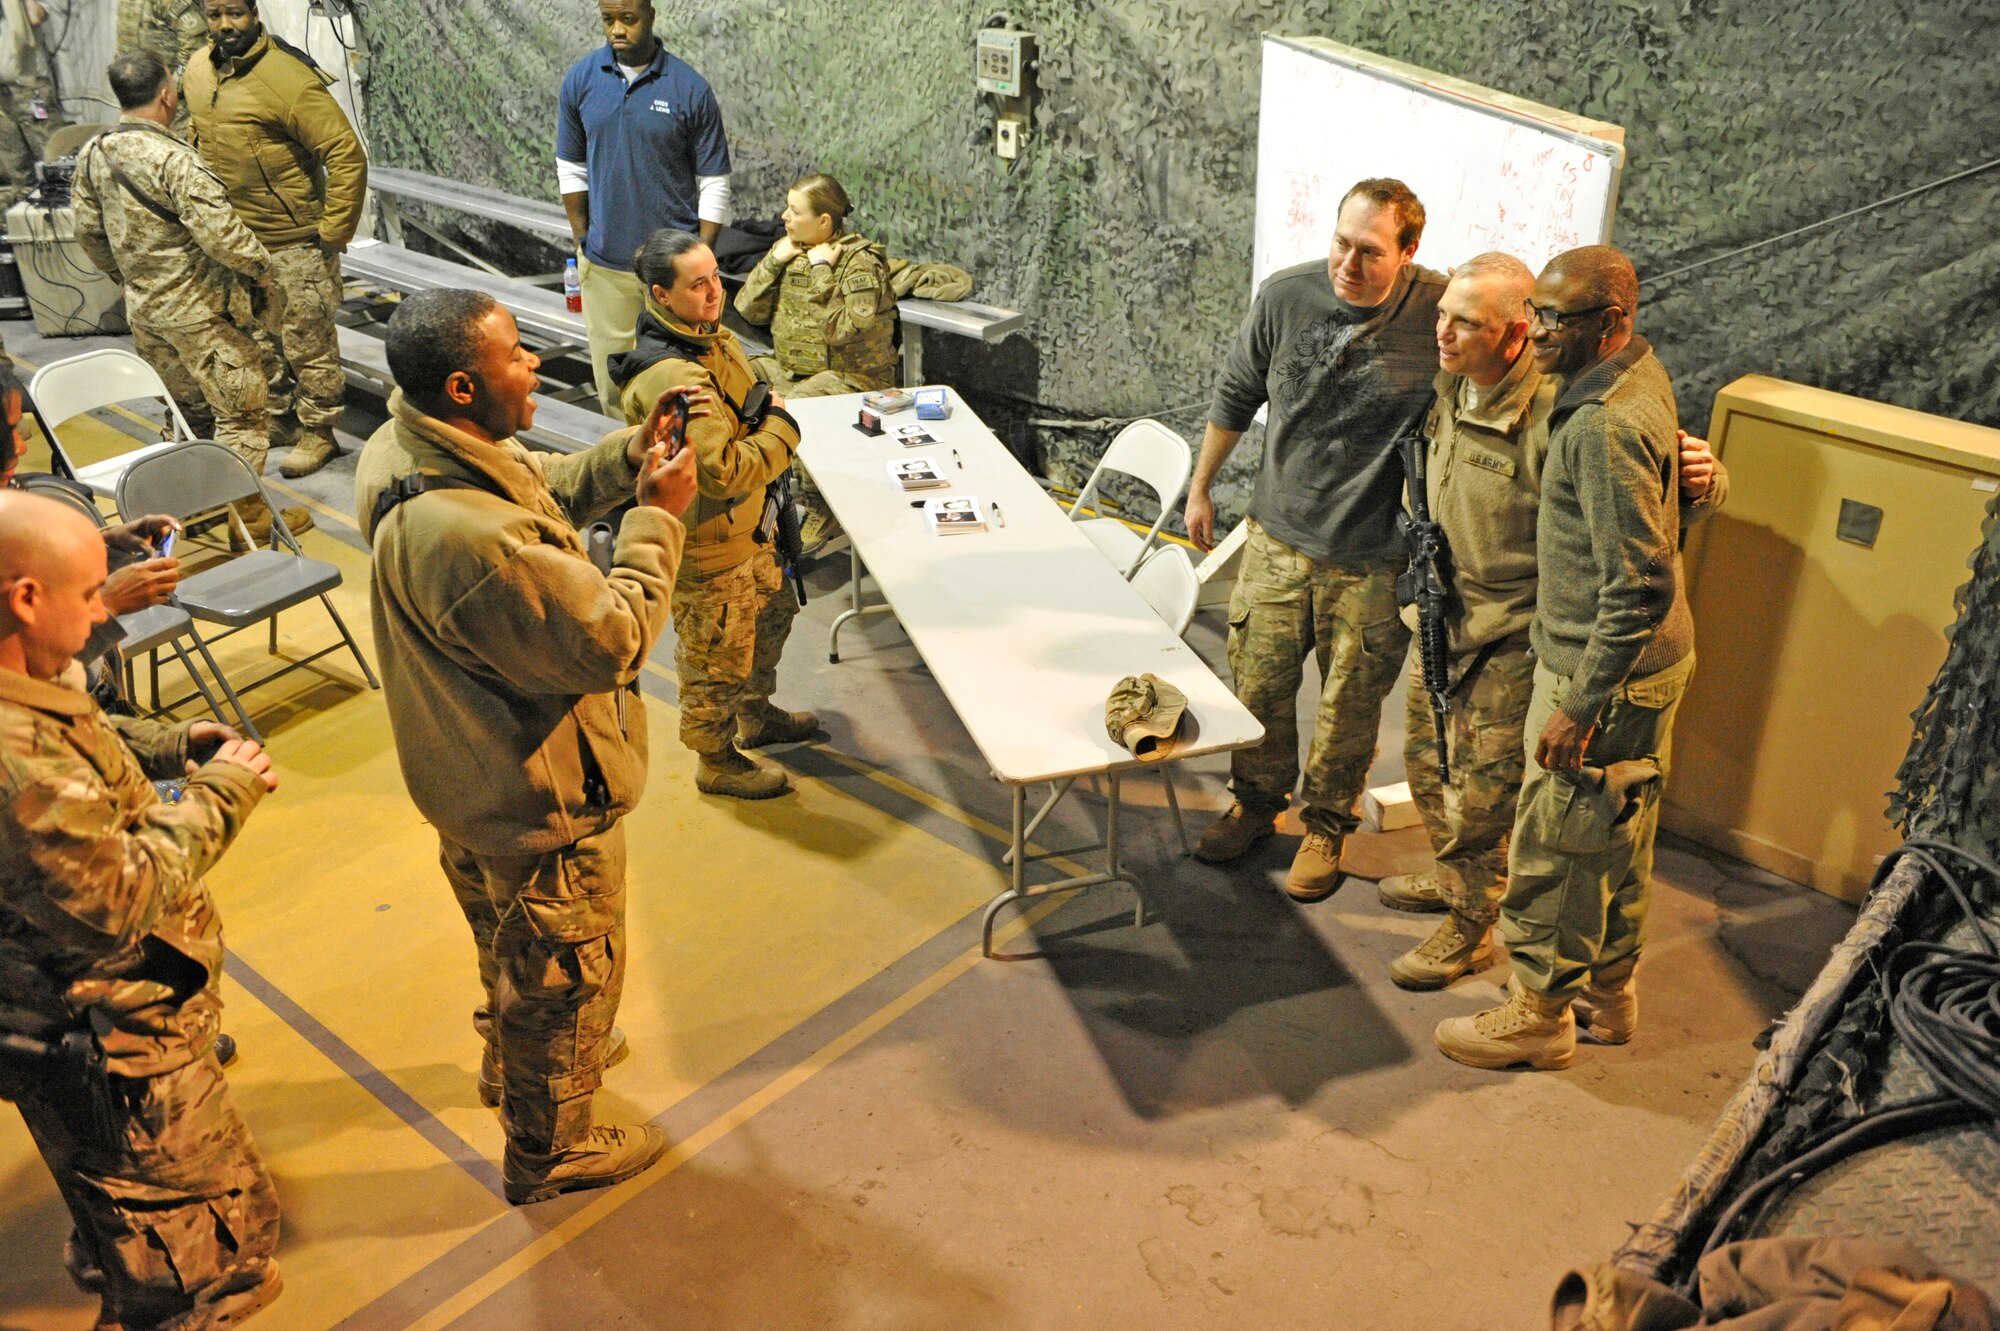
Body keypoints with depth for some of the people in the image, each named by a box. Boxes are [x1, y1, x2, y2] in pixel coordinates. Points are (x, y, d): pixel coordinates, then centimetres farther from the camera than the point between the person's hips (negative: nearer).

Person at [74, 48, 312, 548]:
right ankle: (243, 513, 7)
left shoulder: (93, 155, 4)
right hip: (199, 311, -8)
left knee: (188, 408, 21)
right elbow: (220, 233, -26)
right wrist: (265, 272, -11)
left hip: (143, 310, 8)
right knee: (242, 408, 3)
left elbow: (88, 232, 13)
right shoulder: (173, 160, -22)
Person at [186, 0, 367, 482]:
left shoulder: (288, 79, -21)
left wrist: (332, 232, -19)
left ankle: (317, 433, 18)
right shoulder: (197, 72, 3)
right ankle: (279, 418, 37)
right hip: (234, 239, 8)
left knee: (307, 343, 3)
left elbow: (348, 156, -22)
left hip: (295, 242, -8)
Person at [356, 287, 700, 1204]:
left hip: (470, 773, 9)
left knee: (512, 940, 34)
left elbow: (539, 491, 5)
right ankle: (550, 1150, 38)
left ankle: (511, 1061, 60)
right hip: (539, 795, -9)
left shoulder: (404, 446, -10)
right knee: (565, 972, 15)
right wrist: (657, 518, -20)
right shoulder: (470, 537, -40)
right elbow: (612, 640, -30)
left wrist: (629, 454, -11)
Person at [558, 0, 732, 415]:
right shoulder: (580, 80, 0)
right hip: (604, 264, 3)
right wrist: (582, 242, 5)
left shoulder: (690, 88, -8)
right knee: (612, 378, 10)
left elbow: (715, 184, -4)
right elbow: (571, 170, 9)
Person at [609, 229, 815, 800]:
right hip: (706, 547, -10)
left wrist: (770, 408, 1)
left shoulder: (712, 336, 0)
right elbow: (724, 472, -36)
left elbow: (747, 402, 21)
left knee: (772, 612, 28)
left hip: (746, 528, 10)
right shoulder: (670, 377, -33)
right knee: (717, 658, 10)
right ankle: (716, 761, 33)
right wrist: (782, 427, -22)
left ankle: (755, 717, 52)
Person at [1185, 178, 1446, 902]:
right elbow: (1235, 395, 8)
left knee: (1349, 704, 13)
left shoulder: (1442, 311, -19)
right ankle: (1256, 801, 41)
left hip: (1374, 561, -2)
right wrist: (1200, 486, 15)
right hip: (1278, 536, 3)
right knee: (1259, 681, 15)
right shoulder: (1285, 296, -9)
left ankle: (1327, 824, 37)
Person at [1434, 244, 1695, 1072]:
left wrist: (1579, 707, -25)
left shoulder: (1606, 426, -27)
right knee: (1619, 837, 22)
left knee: (1554, 847, 5)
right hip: (1650, 662, 10)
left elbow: (1639, 587, -29)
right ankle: (1610, 990, 39)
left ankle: (1539, 1016, 21)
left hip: (1604, 673, -10)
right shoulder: (1640, 374, 5)